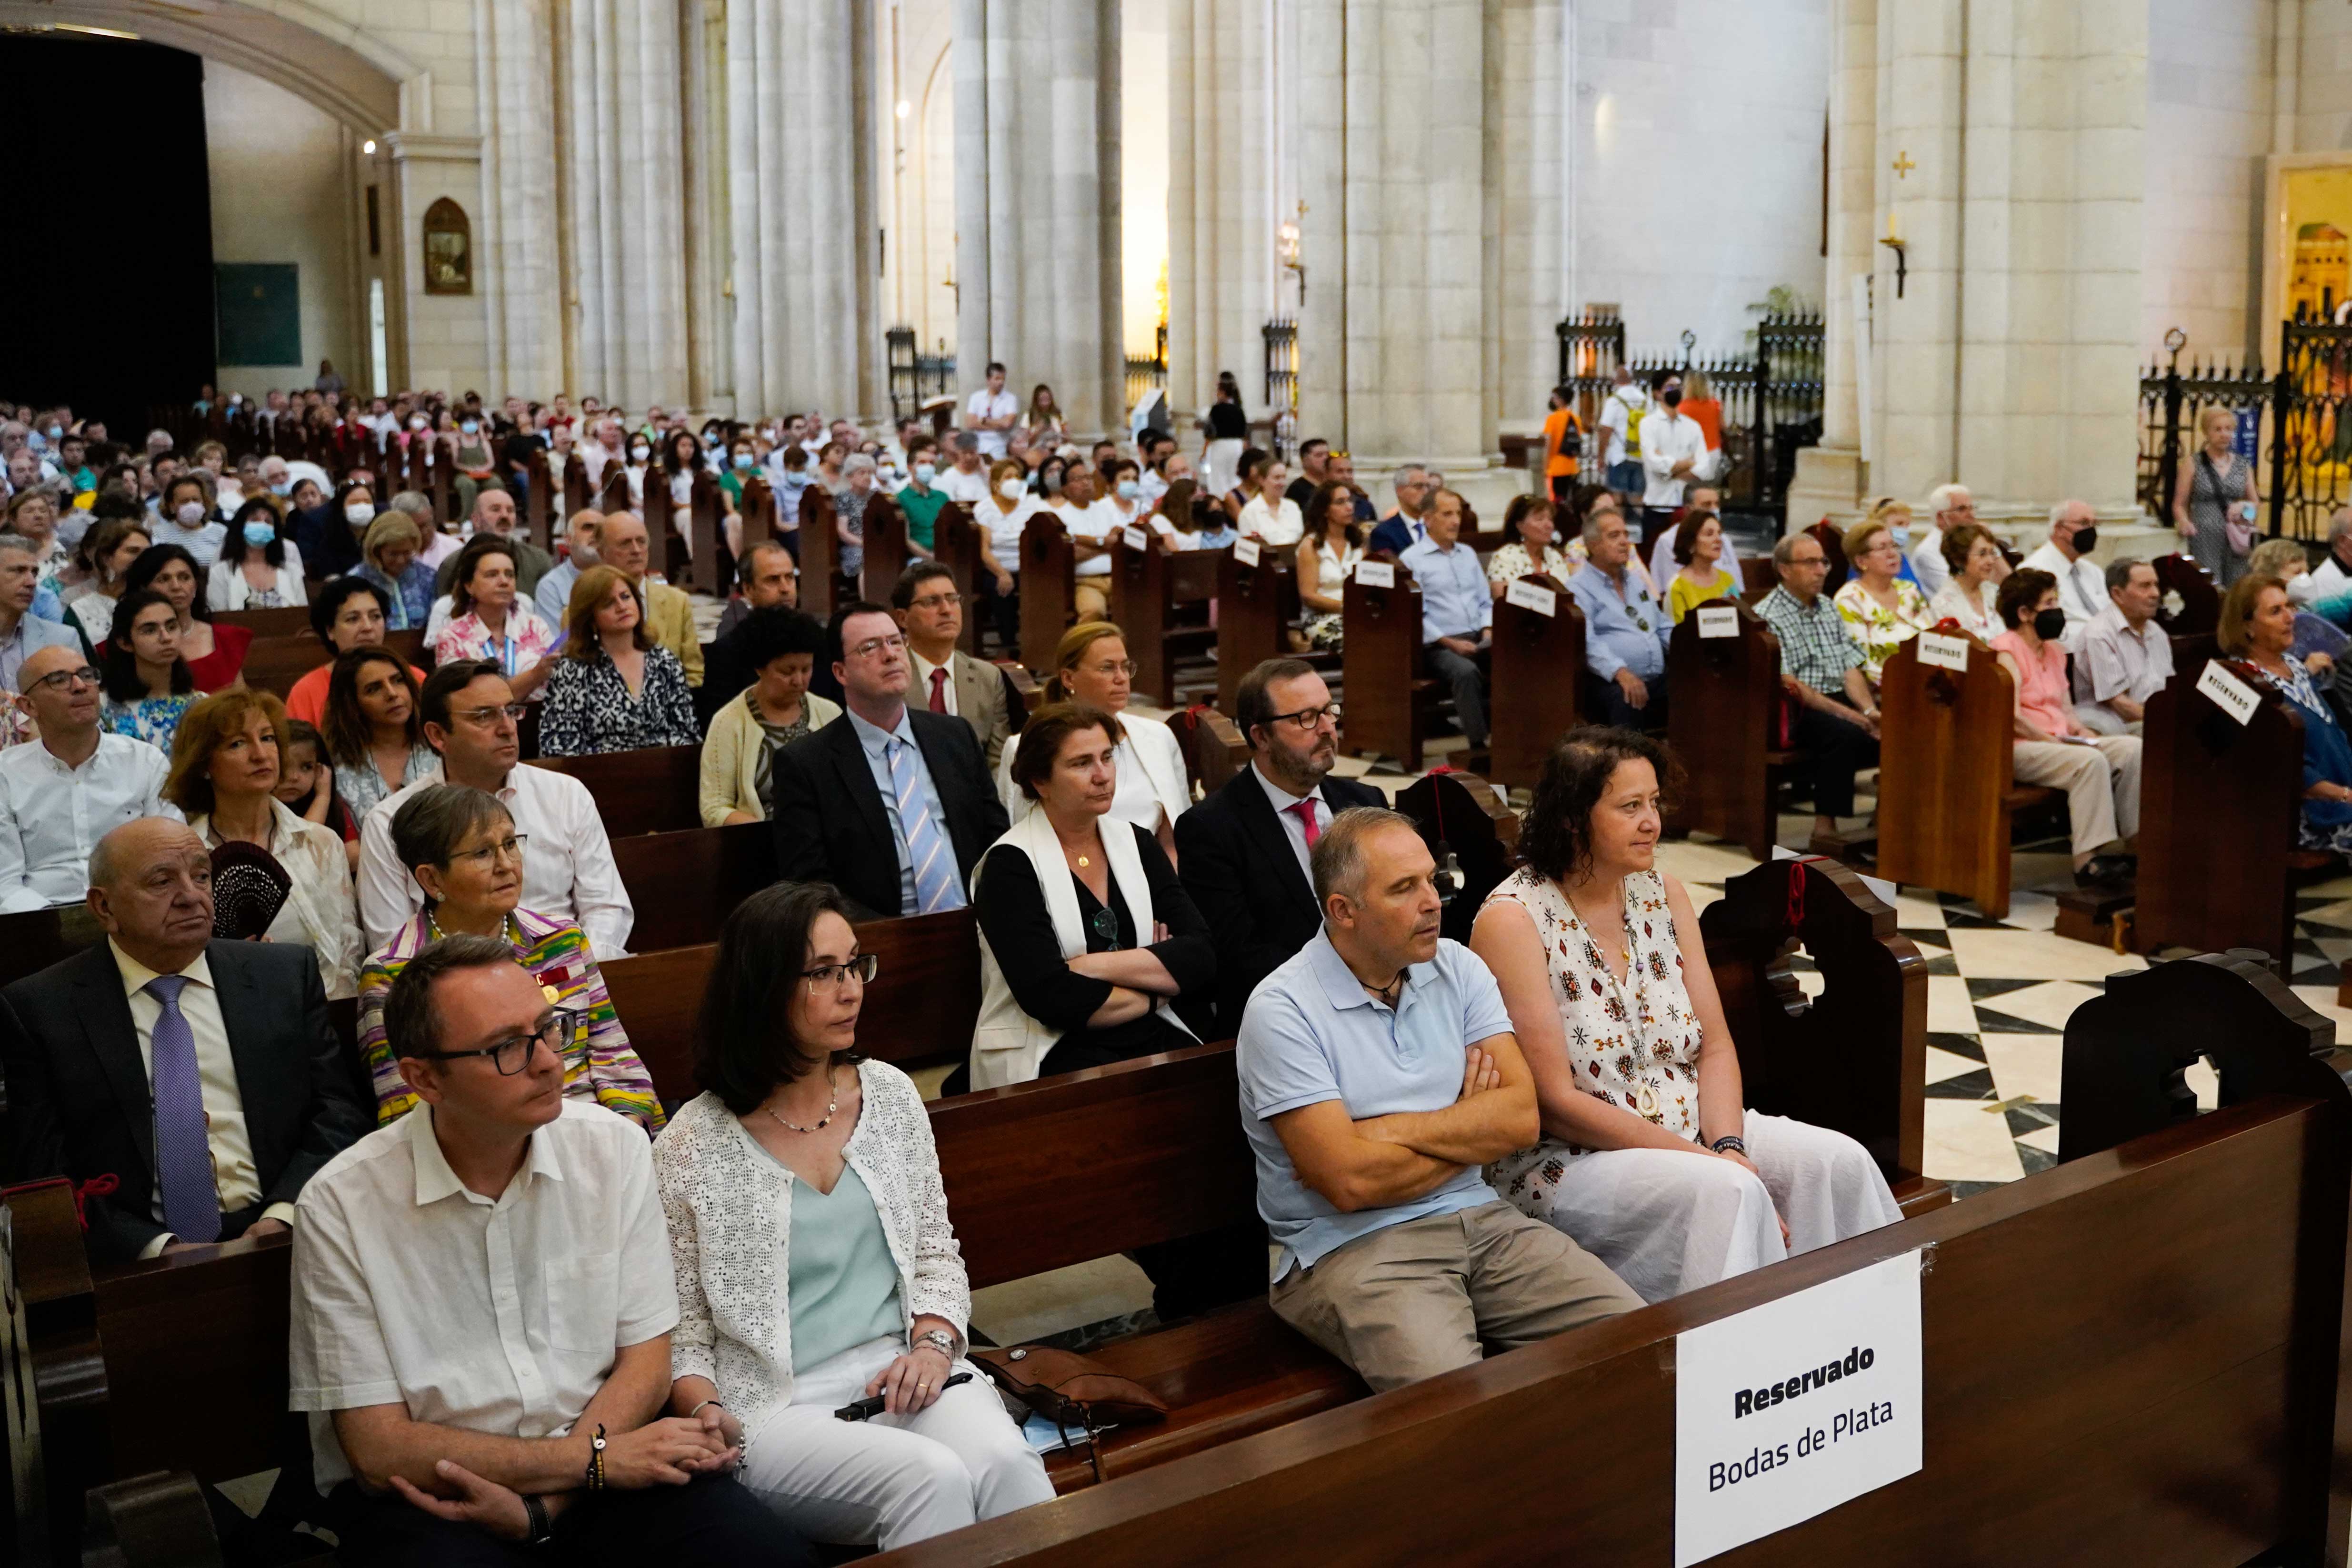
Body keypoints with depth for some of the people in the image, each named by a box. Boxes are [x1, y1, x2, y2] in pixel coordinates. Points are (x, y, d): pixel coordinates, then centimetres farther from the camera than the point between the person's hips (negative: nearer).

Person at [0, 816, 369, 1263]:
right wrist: (157, 1248, -14)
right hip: (133, 1258, -2)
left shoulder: (288, 974, 11)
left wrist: (283, 1215, -9)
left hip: (277, 1238, 2)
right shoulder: (38, 1009, 4)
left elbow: (338, 1113, 8)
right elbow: (40, 1172, 0)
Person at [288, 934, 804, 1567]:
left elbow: (644, 1357, 3)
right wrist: (594, 1459, -12)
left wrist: (537, 1507, -12)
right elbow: (379, 1448, -8)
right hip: (424, 1490, -3)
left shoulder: (614, 1148, 1)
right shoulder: (341, 1206, -8)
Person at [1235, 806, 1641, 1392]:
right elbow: (1350, 1182, -16)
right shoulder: (1282, 1010, -8)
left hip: (1479, 1218, 6)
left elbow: (1522, 1118, 0)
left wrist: (1390, 1130, -11)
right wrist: (1470, 1128, 0)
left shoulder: (1458, 970, 10)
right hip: (1351, 1247, -6)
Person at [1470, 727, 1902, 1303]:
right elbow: (1555, 1102, -17)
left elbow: (1715, 1046, 7)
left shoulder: (1663, 895, 8)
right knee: (1727, 1192, -31)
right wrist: (1706, 1162, -19)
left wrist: (1729, 1146, -13)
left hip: (1689, 1124, 7)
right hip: (1569, 1159, -7)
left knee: (1839, 1163, -13)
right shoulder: (1512, 921, -14)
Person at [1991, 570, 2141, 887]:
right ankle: (2087, 861, -35)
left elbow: (2066, 710, 20)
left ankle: (2138, 840, -7)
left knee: (2132, 748, -9)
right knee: (2090, 761, -32)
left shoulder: (2055, 650, 21)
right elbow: (2012, 717, -18)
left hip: (2059, 741, 9)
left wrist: (2083, 733, 1)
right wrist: (2052, 739, -18)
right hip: (2019, 748, -9)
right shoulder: (2007, 651, -7)